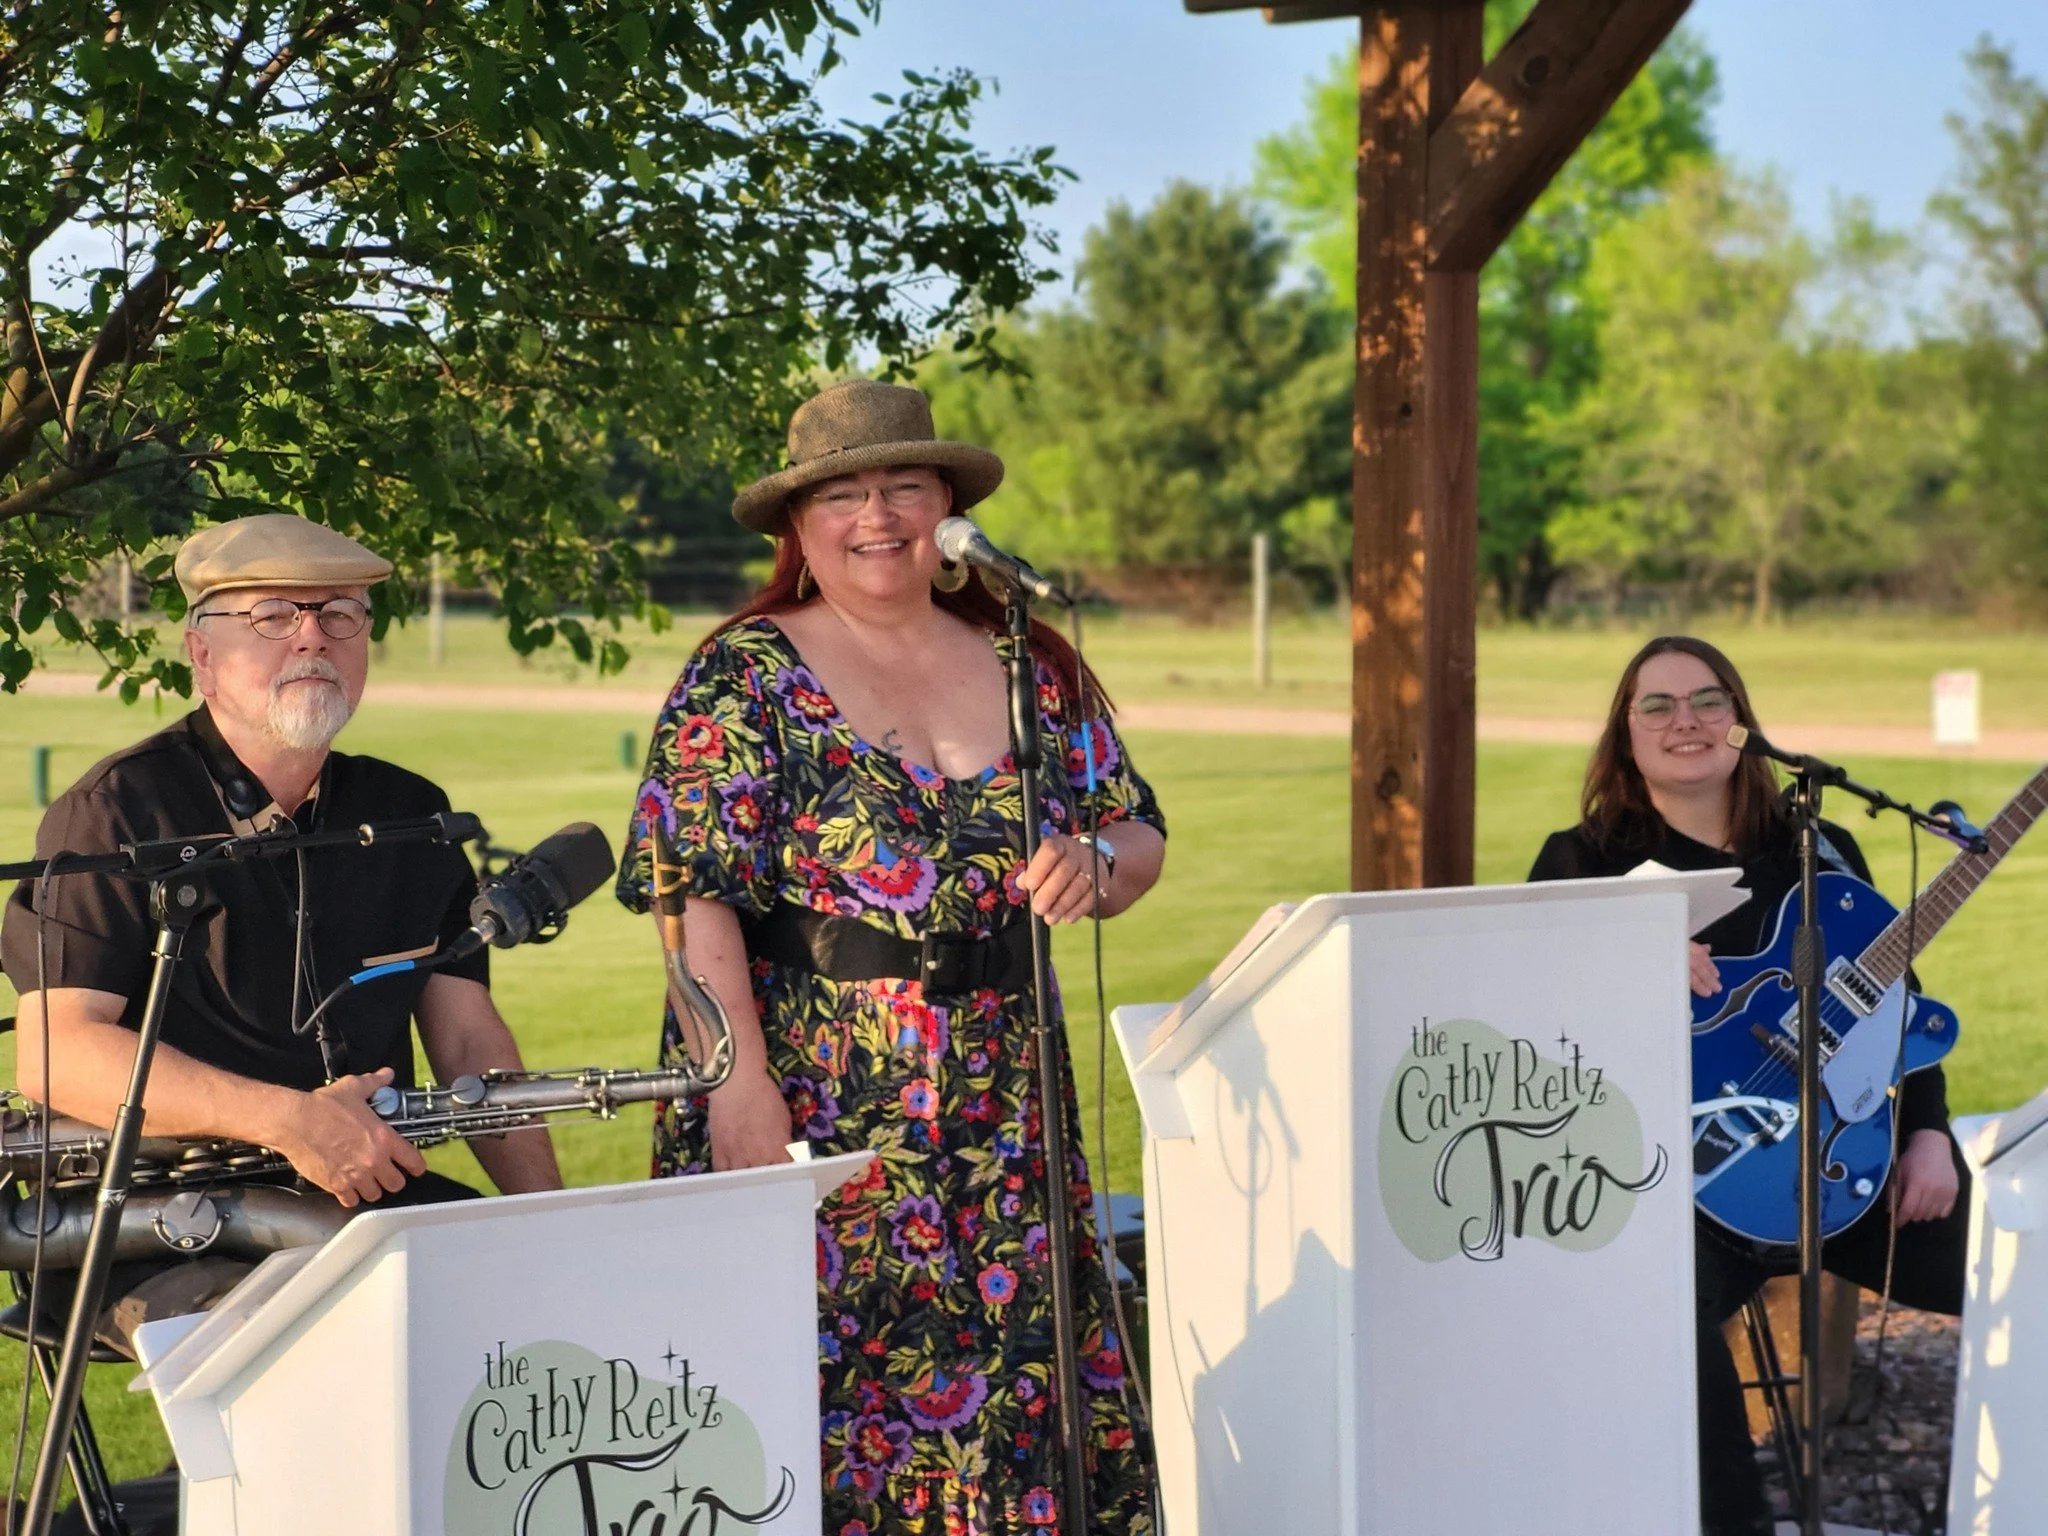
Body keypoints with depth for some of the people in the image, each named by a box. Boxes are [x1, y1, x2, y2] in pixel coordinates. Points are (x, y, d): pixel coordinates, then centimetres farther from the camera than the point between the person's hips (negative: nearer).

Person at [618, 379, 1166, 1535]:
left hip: (1004, 1116, 4)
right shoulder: (746, 679, -2)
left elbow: (1142, 836, 16)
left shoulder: (1033, 670, 11)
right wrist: (742, 1089, -19)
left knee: (1018, 1387, 3)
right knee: (821, 1392, -5)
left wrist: (1098, 863, -8)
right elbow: (699, 897, -10)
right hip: (814, 1109, -4)